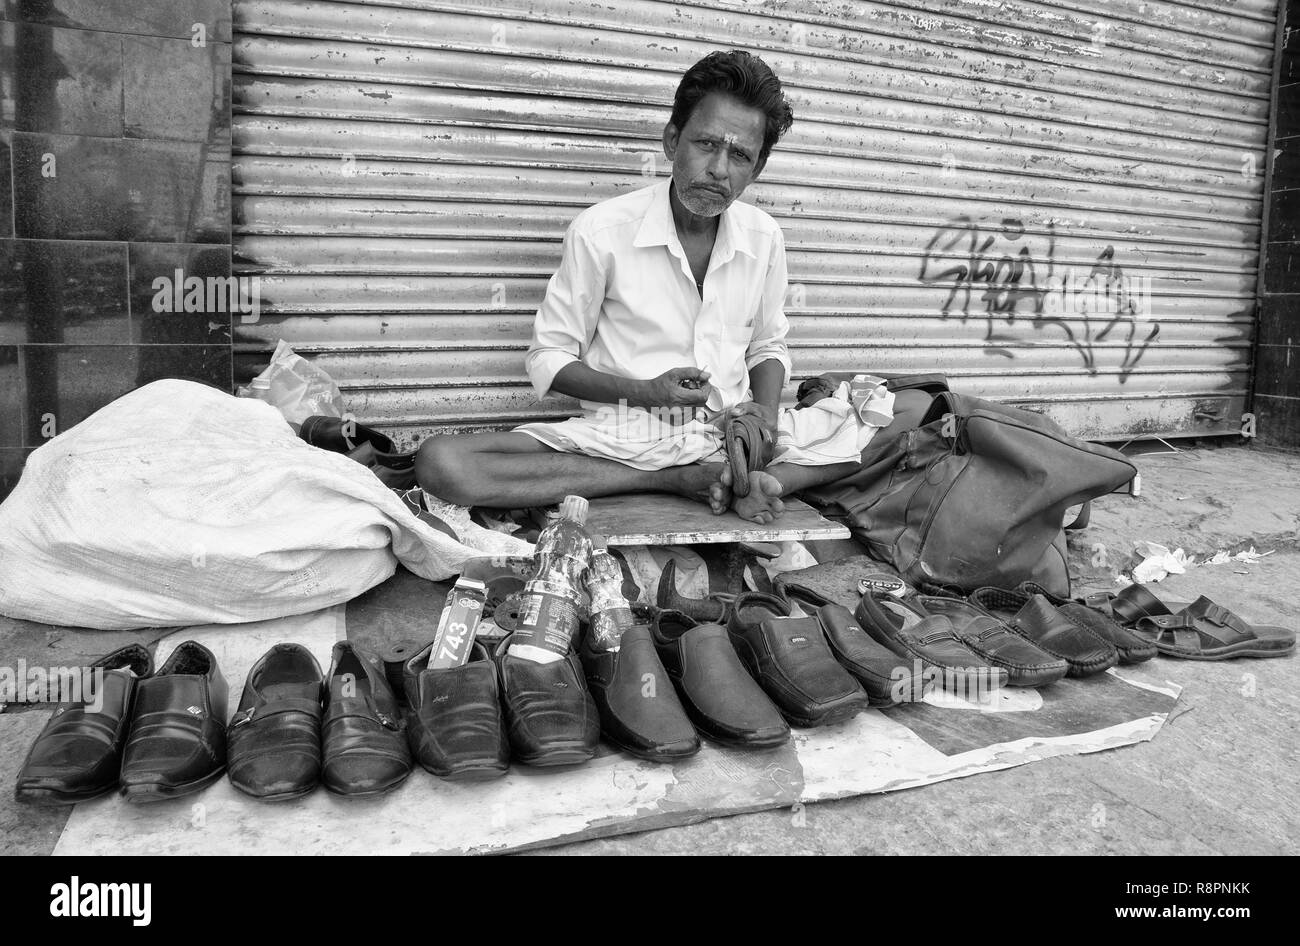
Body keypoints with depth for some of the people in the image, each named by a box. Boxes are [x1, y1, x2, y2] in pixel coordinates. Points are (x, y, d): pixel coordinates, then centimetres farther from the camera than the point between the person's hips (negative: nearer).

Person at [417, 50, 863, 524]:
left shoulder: (764, 237, 3)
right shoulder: (601, 231, -9)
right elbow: (548, 359, -2)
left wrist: (766, 410, -5)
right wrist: (645, 391, -18)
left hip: (727, 433, 3)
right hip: (622, 430, -2)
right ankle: (679, 479, -22)